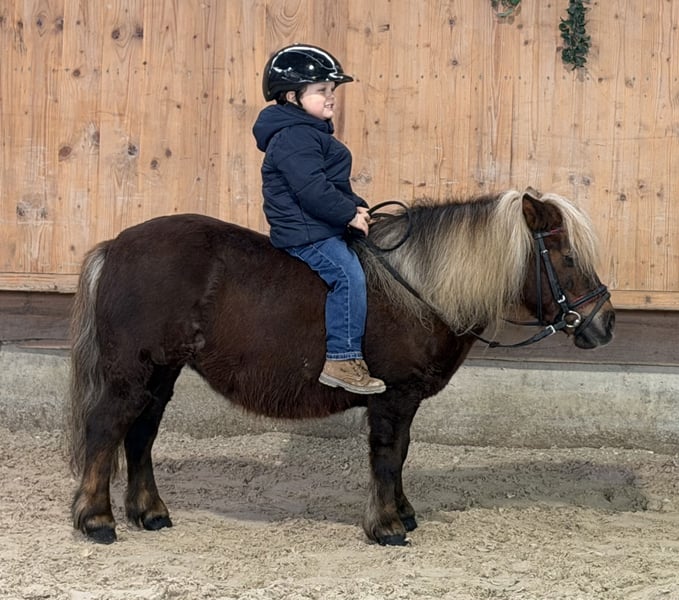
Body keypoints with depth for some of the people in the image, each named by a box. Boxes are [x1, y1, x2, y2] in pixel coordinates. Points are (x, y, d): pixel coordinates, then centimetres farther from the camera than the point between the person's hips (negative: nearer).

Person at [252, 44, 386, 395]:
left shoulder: (312, 132, 19)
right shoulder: (295, 137, -16)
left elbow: (334, 184, 24)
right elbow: (311, 189, -25)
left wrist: (356, 207, 9)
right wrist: (350, 214, -18)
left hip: (321, 227, 12)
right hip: (304, 232, -12)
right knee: (348, 274, -23)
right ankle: (342, 359, -22)